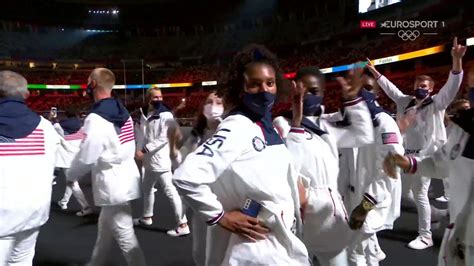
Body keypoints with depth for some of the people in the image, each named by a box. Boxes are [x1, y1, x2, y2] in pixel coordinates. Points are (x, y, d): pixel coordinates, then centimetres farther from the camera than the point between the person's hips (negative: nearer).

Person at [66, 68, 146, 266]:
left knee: (125, 237, 0)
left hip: (113, 185, -9)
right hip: (126, 177, 9)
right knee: (105, 228, 26)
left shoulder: (96, 118, -20)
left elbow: (86, 157, -18)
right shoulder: (124, 113, 6)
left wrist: (70, 175, 0)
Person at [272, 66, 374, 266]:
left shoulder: (326, 125, 13)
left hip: (331, 211, 7)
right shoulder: (282, 124, -9)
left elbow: (364, 136, 20)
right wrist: (296, 121, -27)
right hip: (301, 214, -6)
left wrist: (352, 99, 12)